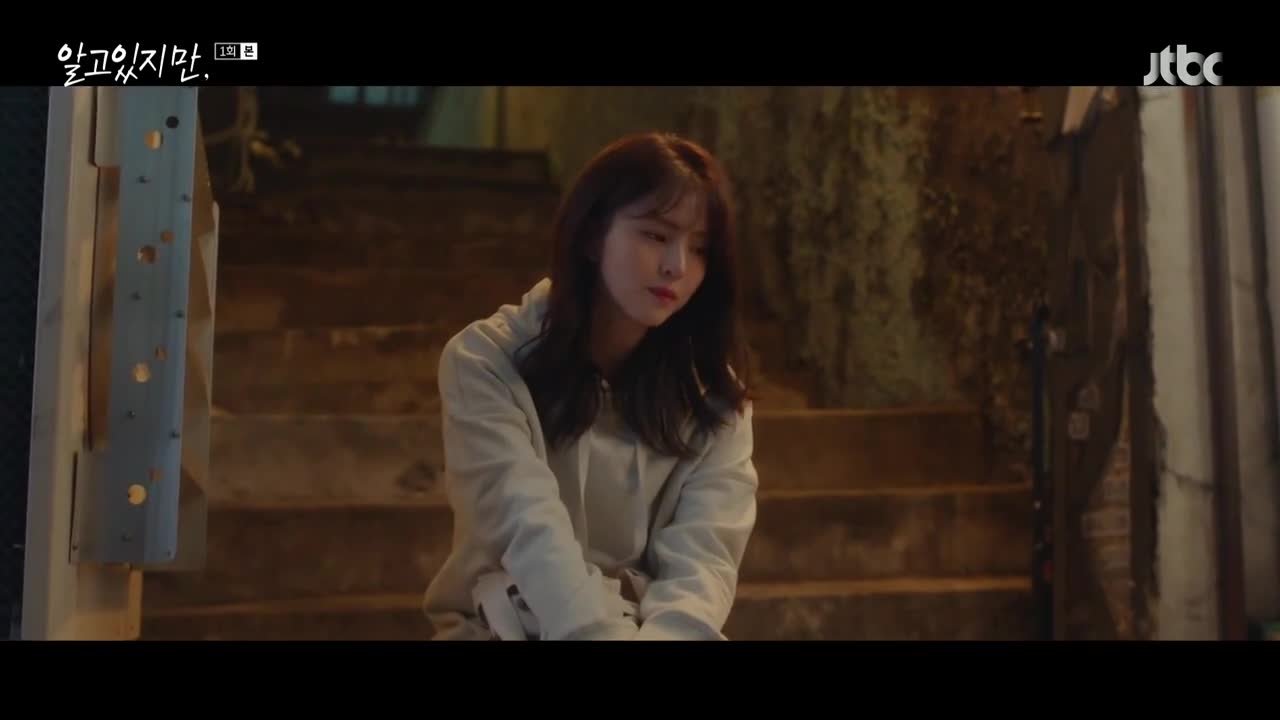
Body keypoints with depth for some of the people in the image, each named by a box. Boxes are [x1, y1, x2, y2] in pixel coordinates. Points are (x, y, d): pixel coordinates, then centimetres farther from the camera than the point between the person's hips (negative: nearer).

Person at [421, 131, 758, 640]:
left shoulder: (714, 393, 2)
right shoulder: (486, 361, -8)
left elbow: (703, 557, -12)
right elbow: (533, 534, -21)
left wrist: (664, 633, -32)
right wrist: (606, 632, -36)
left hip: (655, 624, 2)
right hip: (506, 626, -2)